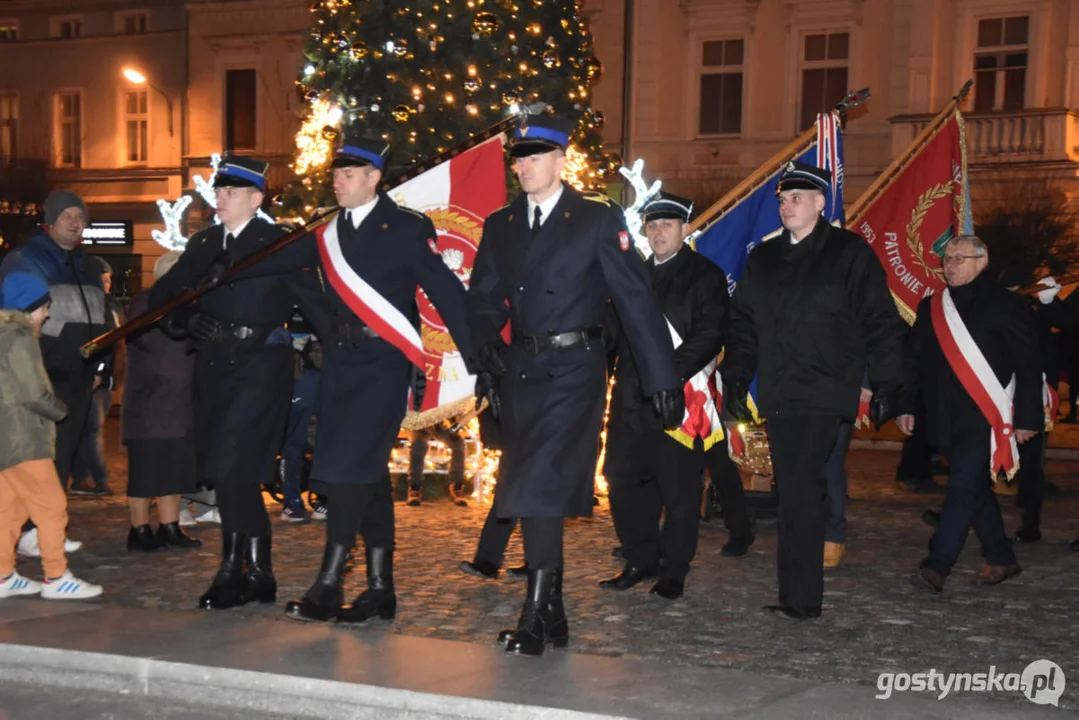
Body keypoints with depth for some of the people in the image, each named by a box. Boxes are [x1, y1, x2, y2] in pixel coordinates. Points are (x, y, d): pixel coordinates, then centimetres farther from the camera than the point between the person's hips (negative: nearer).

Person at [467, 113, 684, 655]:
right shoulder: (500, 225, 13)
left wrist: (663, 379, -9)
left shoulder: (598, 219, -2)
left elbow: (636, 300, -5)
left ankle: (533, 619, -8)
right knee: (533, 493, 9)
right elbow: (484, 300, 16)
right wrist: (485, 349, -5)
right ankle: (553, 617, 21)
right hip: (519, 371, 6)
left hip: (573, 371, -5)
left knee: (541, 490, -15)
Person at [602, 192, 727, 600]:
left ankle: (673, 570, 12)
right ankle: (641, 561, 21)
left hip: (678, 398, -5)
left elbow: (708, 336, -10)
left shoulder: (705, 276, 0)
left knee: (679, 488, 0)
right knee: (624, 482, 7)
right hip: (631, 399, 6)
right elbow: (614, 329, 16)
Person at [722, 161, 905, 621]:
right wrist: (736, 378, 10)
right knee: (795, 491, 9)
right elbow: (743, 324, 19)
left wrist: (886, 385, -6)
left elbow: (881, 323, -2)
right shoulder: (763, 258, 16)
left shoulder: (850, 253, 1)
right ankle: (800, 592, 18)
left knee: (799, 490, -14)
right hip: (778, 394, 5)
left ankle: (800, 595, -10)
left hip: (822, 395, -5)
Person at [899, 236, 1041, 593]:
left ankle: (936, 567, -14)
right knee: (976, 490, 13)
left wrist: (1028, 417, -7)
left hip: (985, 417, -6)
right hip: (947, 419, 6)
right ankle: (1002, 559, 26)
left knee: (962, 488, -12)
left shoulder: (1006, 306, -4)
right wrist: (907, 404, 8)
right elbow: (914, 360, 15)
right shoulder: (930, 308, 12)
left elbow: (1028, 366, -4)